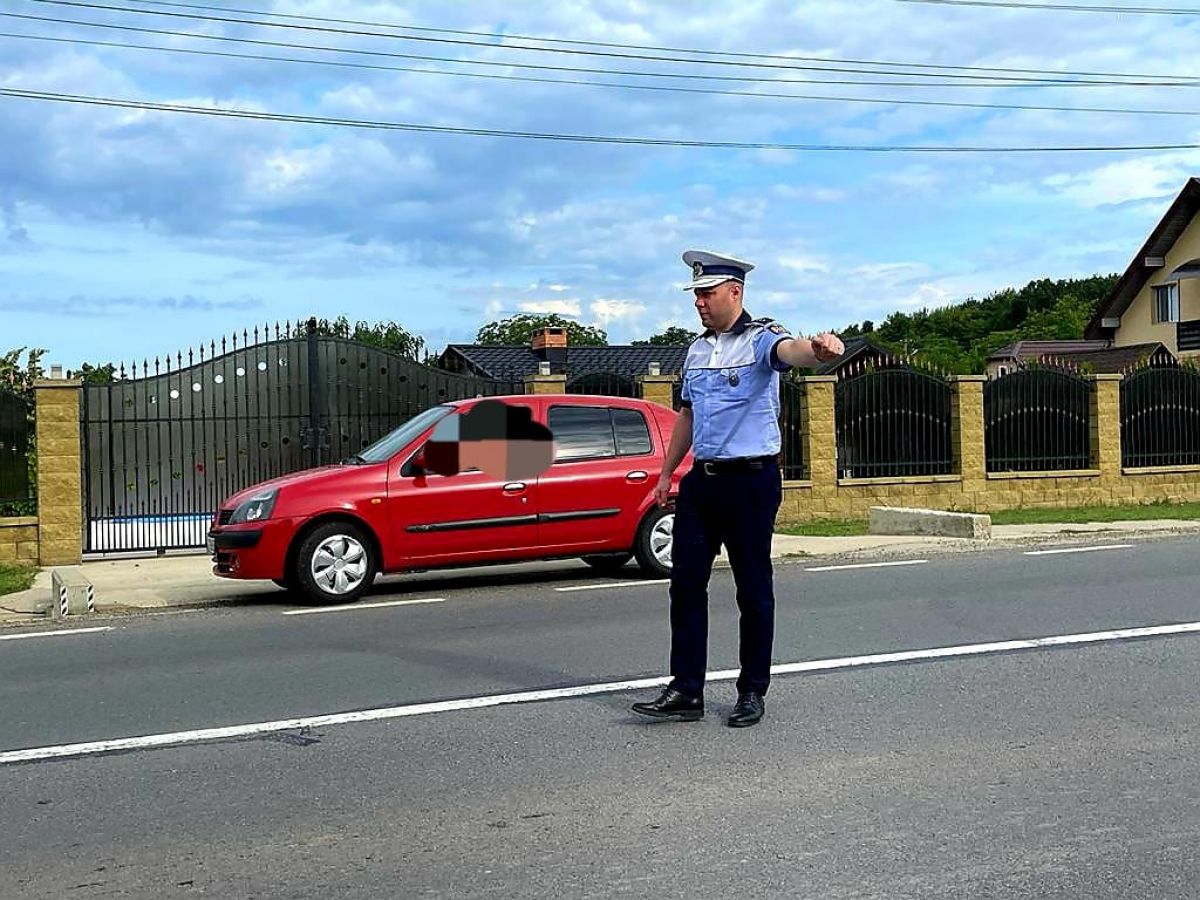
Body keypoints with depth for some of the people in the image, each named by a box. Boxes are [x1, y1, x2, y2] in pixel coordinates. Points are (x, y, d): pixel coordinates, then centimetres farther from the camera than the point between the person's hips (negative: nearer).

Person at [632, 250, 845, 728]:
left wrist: (817, 348, -57)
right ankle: (686, 690, 10)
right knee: (685, 583, 4)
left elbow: (788, 350, -33)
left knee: (753, 589, 2)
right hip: (701, 479, 7)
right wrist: (667, 472, 21)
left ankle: (752, 693, 14)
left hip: (751, 478, -7)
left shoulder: (760, 338, -9)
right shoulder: (697, 349, 14)